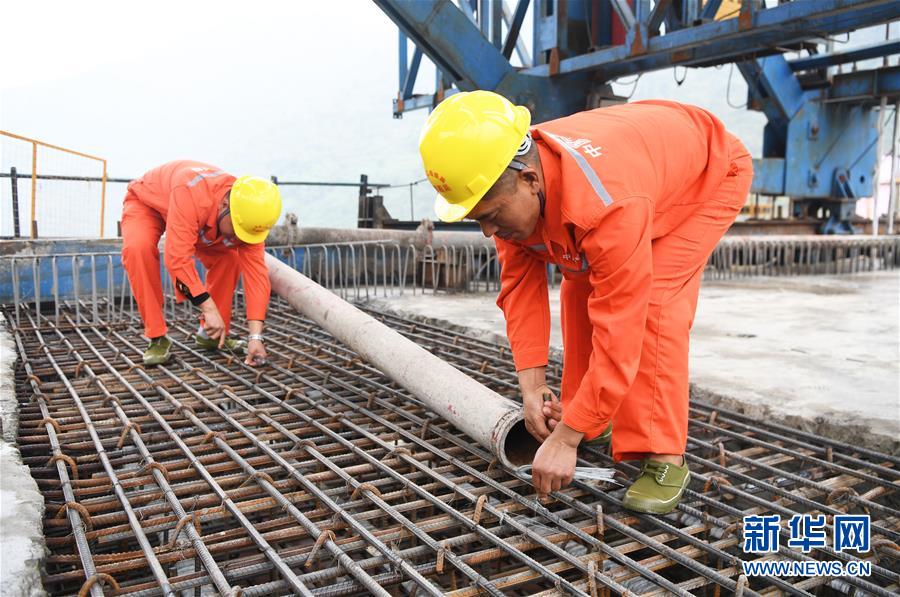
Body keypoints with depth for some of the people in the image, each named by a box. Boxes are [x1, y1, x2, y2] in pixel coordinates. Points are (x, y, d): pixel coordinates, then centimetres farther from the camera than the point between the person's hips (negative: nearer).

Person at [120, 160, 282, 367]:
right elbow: (178, 257, -48)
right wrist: (209, 308, -46)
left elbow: (256, 274, -28)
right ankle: (157, 338, -20)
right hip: (146, 203, -4)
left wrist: (256, 336, -33)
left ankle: (209, 334, 4)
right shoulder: (191, 194, -46)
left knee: (230, 257, -13)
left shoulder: (250, 216, -27)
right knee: (138, 249, -33)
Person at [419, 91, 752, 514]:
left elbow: (618, 334, -42)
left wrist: (565, 439, -35)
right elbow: (520, 286, -16)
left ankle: (664, 459, -14)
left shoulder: (607, 204, -46)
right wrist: (532, 388, -20)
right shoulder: (504, 185, -23)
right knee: (579, 290, 0)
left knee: (655, 304, -25)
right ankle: (593, 423, 17)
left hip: (709, 174, -7)